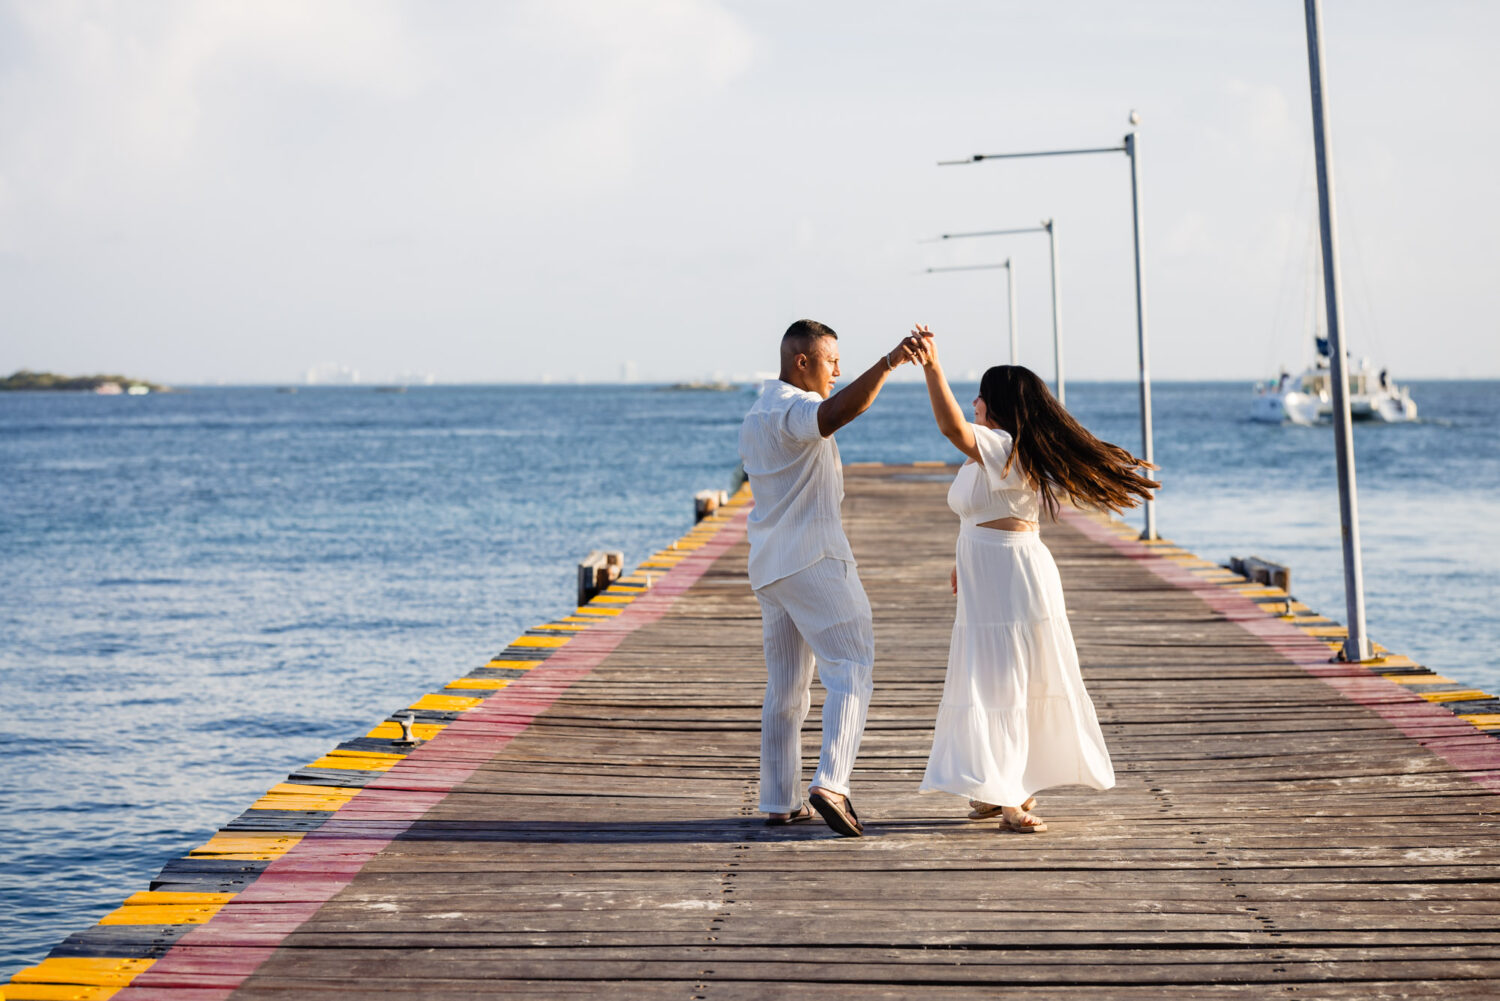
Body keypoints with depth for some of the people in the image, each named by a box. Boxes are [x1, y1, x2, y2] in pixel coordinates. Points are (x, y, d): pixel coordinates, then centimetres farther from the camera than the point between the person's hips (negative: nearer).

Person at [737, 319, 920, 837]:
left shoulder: (754, 418, 19)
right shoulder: (795, 409, -12)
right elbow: (838, 412, -36)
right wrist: (887, 363, -47)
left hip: (769, 563, 9)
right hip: (814, 558, -9)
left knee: (784, 686, 13)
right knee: (851, 668, -10)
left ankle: (781, 801, 16)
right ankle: (831, 784, -24)